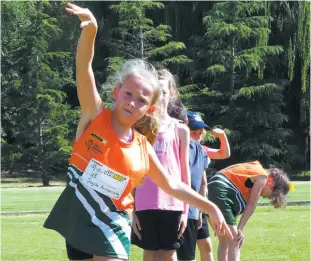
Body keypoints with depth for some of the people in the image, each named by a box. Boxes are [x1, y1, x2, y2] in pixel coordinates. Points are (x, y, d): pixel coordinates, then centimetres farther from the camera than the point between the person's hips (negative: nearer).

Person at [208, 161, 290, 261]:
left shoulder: (255, 171, 26)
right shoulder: (262, 177, -1)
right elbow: (251, 205, -4)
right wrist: (240, 229, -7)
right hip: (220, 195, -10)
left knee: (224, 241, 16)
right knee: (234, 242, -9)